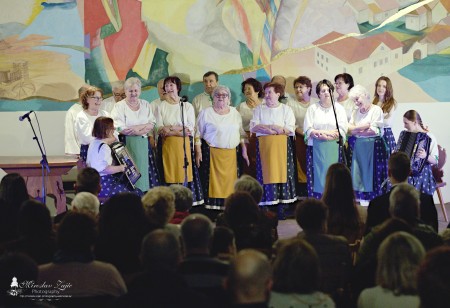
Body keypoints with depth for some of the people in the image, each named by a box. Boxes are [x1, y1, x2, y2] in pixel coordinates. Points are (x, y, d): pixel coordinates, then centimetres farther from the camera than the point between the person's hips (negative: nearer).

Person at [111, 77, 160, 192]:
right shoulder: (119, 106, -1)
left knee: (144, 172, 0)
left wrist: (137, 127, -13)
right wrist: (143, 130, -8)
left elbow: (152, 124, 5)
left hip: (144, 145, 4)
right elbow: (121, 129, -11)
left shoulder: (145, 105, 13)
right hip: (127, 145, -4)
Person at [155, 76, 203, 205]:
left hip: (184, 144, 0)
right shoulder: (161, 107, 7)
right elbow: (160, 129, -3)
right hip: (167, 145, 0)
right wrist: (180, 131, -11)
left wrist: (170, 128, -9)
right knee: (169, 173, -2)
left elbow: (190, 128, -2)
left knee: (184, 174, -4)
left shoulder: (187, 106, 7)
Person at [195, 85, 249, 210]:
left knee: (230, 182, -1)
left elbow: (241, 134, 17)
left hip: (231, 155, 3)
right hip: (212, 153, -3)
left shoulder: (235, 113, 13)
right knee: (214, 182, -6)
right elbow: (198, 134, 2)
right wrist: (198, 152, -5)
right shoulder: (206, 113, 3)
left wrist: (244, 151, 11)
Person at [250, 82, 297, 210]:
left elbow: (290, 130, -3)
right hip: (264, 146, 1)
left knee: (282, 173, -5)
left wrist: (264, 127, -6)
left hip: (282, 146, -1)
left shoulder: (286, 109, 8)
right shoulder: (259, 109, 13)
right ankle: (266, 208, -3)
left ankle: (281, 207, -2)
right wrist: (275, 128, -9)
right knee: (266, 174, -5)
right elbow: (253, 127, 0)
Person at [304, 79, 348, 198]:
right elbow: (308, 130, -1)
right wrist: (330, 134, -12)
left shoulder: (339, 108, 10)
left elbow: (342, 130, 0)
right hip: (316, 148, 0)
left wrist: (320, 133, -10)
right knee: (317, 175, -5)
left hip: (334, 149, 0)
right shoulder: (312, 109, 10)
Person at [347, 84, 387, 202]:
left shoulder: (376, 109, -3)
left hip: (373, 147, -5)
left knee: (372, 175, -5)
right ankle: (360, 199, 5)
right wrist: (364, 127, -11)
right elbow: (349, 129, 4)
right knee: (359, 174, 2)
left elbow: (375, 131, -12)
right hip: (358, 148, 6)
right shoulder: (355, 112, 15)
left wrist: (356, 131, -3)